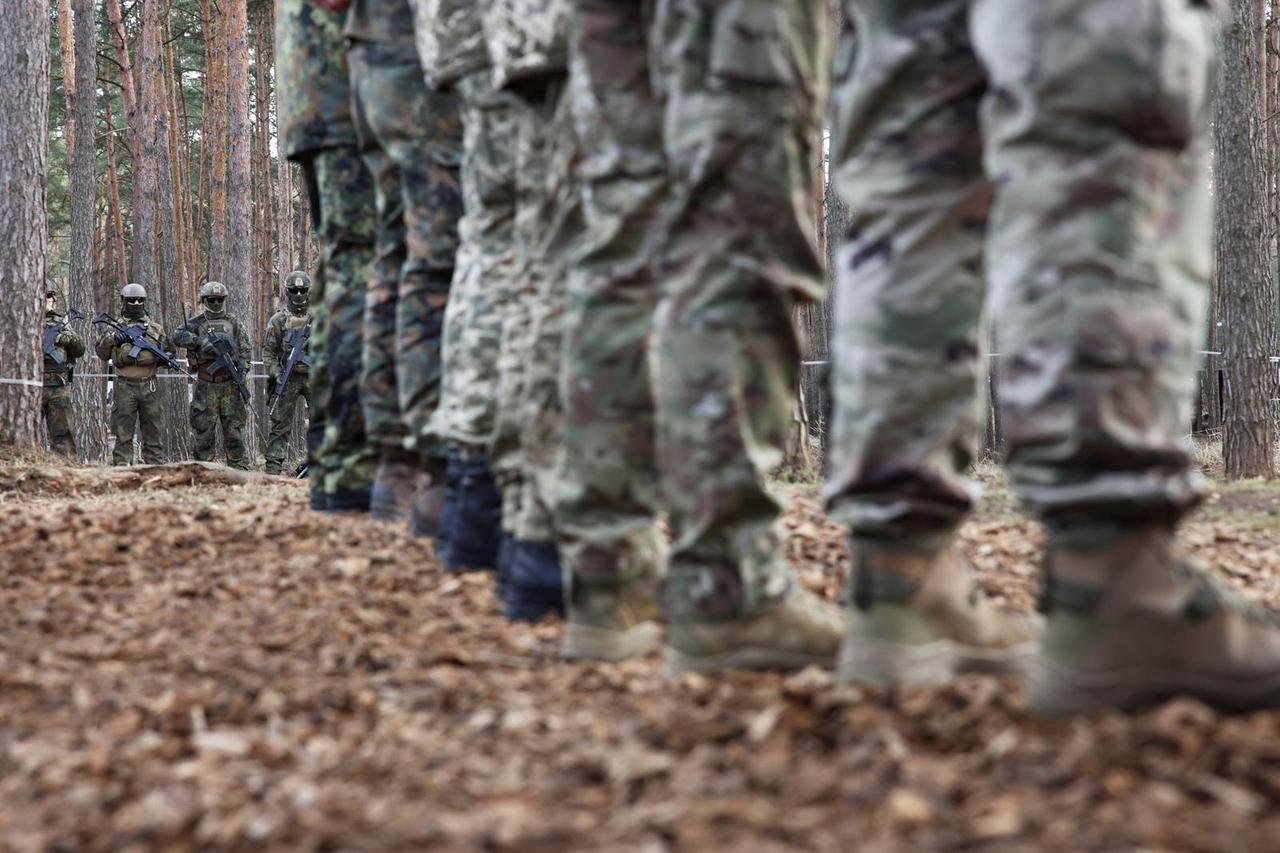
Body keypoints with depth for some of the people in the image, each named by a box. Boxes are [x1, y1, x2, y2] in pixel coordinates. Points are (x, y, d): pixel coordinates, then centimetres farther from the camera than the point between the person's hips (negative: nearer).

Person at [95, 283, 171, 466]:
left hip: (148, 387, 2)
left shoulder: (155, 328, 14)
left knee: (152, 433, 5)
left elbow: (168, 352, 20)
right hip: (124, 387, -2)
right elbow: (101, 353, 4)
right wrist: (111, 339, -13)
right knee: (123, 434, -1)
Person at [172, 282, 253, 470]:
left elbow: (245, 350, 8)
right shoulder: (197, 323, 5)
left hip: (231, 384, 1)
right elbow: (178, 336, -12)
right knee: (203, 430, 0)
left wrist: (243, 370, -7)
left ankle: (239, 471, 6)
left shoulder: (233, 323, 10)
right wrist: (201, 341, -23)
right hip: (206, 386, -1)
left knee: (234, 430, 2)